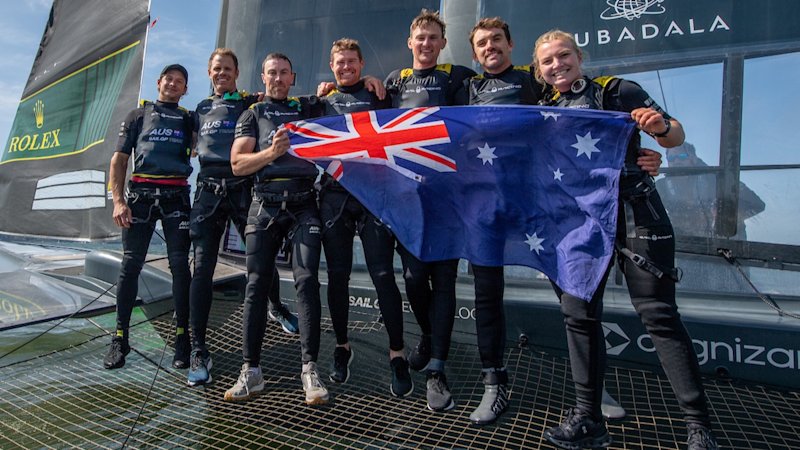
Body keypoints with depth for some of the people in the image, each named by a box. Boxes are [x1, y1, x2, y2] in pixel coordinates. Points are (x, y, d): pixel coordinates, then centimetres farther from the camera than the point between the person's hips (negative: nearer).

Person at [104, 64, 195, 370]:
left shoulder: (189, 120, 18)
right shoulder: (138, 115, 15)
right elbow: (118, 160, 9)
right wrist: (118, 201, -4)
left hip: (176, 197, 0)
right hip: (140, 195, 0)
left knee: (180, 265, -3)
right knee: (130, 265, -1)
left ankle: (182, 337, 4)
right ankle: (120, 339, 9)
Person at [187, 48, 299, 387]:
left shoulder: (252, 104, 7)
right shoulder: (202, 108, 19)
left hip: (242, 188, -2)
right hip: (208, 190, 3)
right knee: (202, 268, -5)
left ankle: (276, 308, 36)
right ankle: (199, 351, 1)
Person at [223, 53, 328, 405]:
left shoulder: (308, 108, 17)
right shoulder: (253, 114, 16)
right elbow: (237, 164, 4)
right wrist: (271, 152, -10)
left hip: (303, 205, 0)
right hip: (265, 206, 1)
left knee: (306, 280, -10)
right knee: (257, 285, -1)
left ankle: (310, 369, -6)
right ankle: (251, 371, 7)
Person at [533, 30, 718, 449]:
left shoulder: (618, 91, 2)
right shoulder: (544, 111, 14)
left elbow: (676, 138, 0)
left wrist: (660, 126, -21)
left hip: (633, 213, -4)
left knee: (658, 313, -4)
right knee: (578, 313, 2)